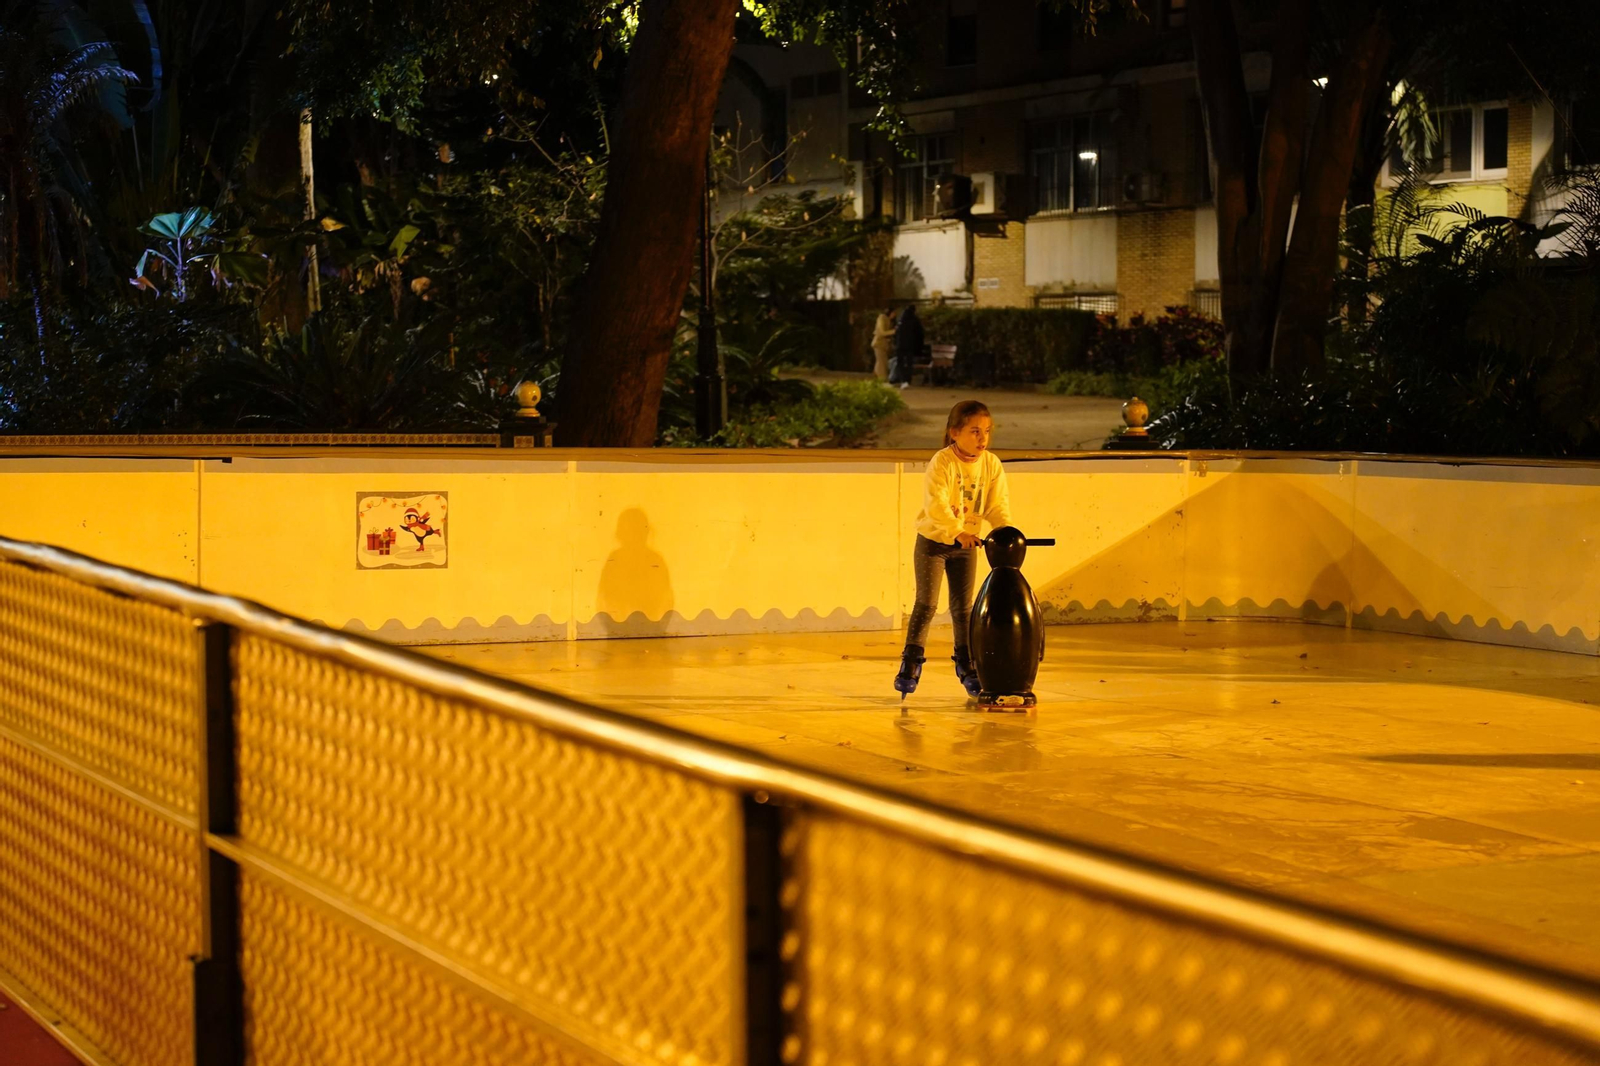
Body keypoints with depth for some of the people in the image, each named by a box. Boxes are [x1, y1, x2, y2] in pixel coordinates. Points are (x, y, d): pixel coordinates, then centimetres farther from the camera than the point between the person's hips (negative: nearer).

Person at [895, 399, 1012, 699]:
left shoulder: (992, 465, -4)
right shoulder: (942, 463, -20)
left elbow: (998, 505, -6)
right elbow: (936, 505, -29)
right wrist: (958, 531, -38)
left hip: (966, 544, 4)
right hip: (933, 540, -4)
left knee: (963, 605, 11)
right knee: (926, 603, -4)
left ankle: (966, 664, 22)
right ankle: (910, 663, 5)